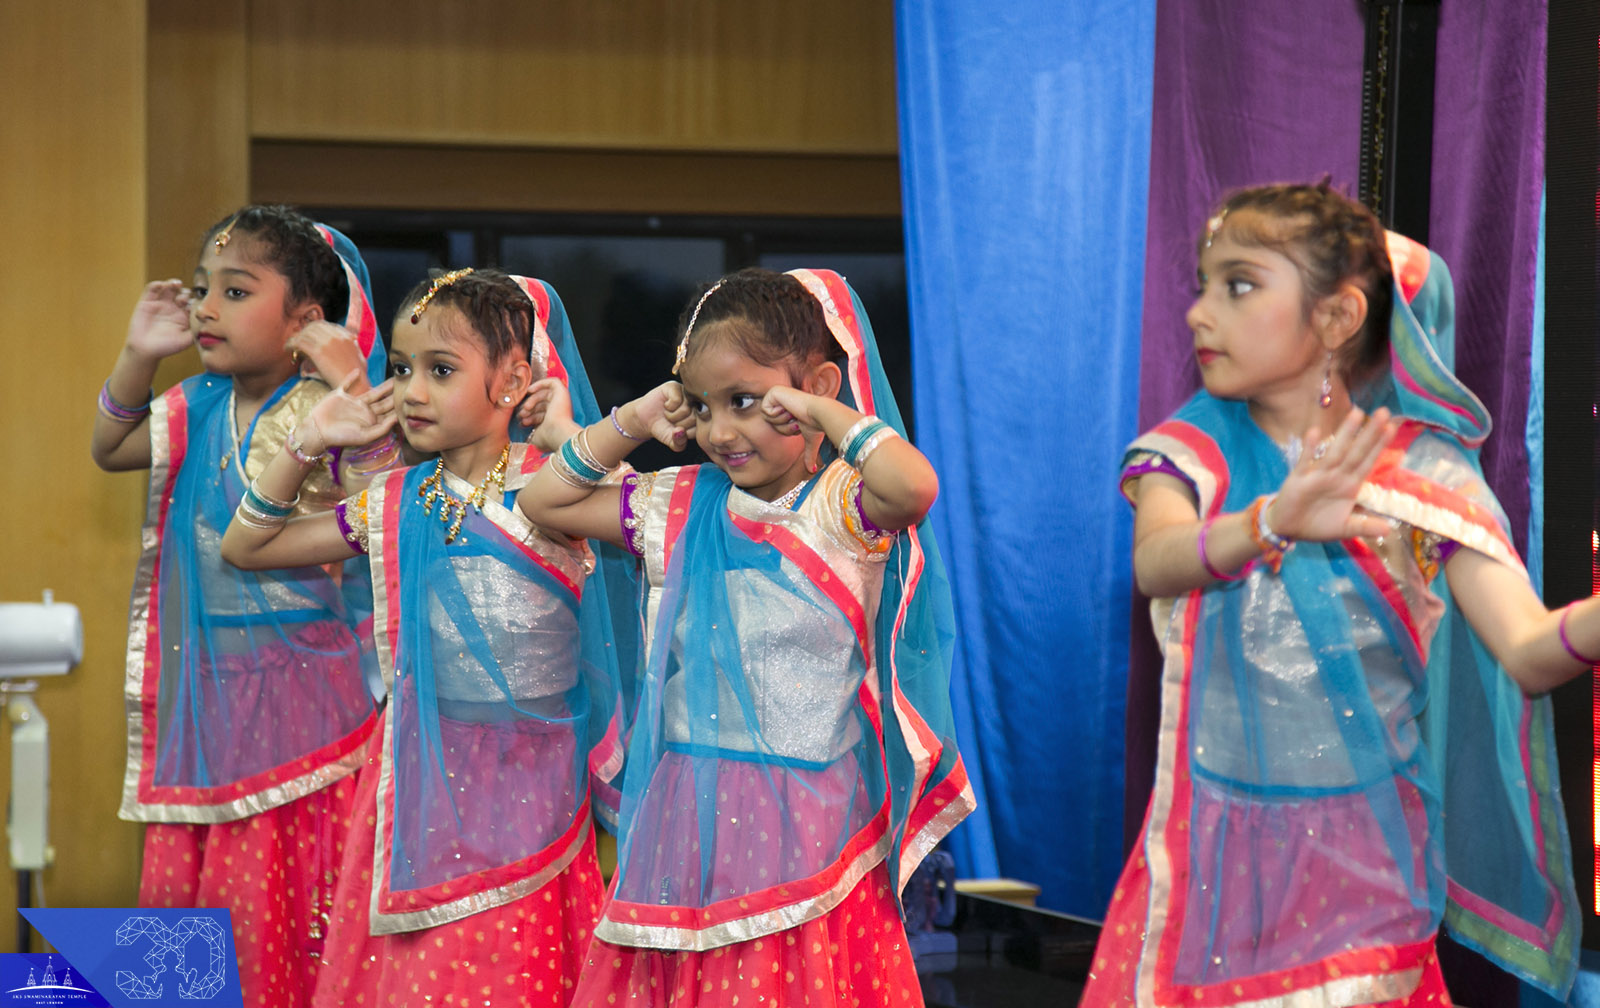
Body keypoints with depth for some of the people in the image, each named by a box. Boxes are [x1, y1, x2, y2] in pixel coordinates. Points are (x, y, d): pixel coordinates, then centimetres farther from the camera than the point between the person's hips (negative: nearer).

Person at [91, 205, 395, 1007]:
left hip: (301, 692, -6)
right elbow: (110, 449, 24)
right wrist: (138, 354, 10)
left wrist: (352, 381, -28)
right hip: (206, 693, 6)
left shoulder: (325, 410, -10)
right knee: (180, 885, 8)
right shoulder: (199, 409, 8)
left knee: (278, 908, -3)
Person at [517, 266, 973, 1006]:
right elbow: (545, 501, 20)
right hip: (684, 821, 5)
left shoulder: (839, 509, -7)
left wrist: (824, 414, -16)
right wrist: (631, 423, 11)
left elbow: (913, 485, -31)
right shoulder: (680, 508, 10)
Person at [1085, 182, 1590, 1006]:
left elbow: (1528, 653, -15)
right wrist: (1272, 521, -45)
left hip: (1365, 860, -1)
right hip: (1215, 850, 1)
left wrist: (1589, 626, -39)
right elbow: (1156, 561, -24)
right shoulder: (1193, 449, -1)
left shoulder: (1423, 473, -4)